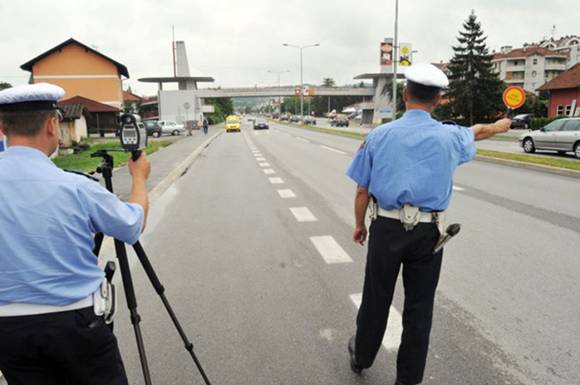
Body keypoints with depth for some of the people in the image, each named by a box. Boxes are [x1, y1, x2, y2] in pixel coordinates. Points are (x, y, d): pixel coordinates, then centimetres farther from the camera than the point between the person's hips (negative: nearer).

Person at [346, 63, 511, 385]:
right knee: (419, 307, 12)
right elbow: (477, 132, 24)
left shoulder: (379, 135, -4)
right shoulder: (449, 137, -1)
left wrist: (359, 224, 14)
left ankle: (361, 357, 38)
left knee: (376, 298, 15)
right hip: (428, 233, 1)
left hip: (386, 228, 0)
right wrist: (498, 127, 46)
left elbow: (362, 191, -2)